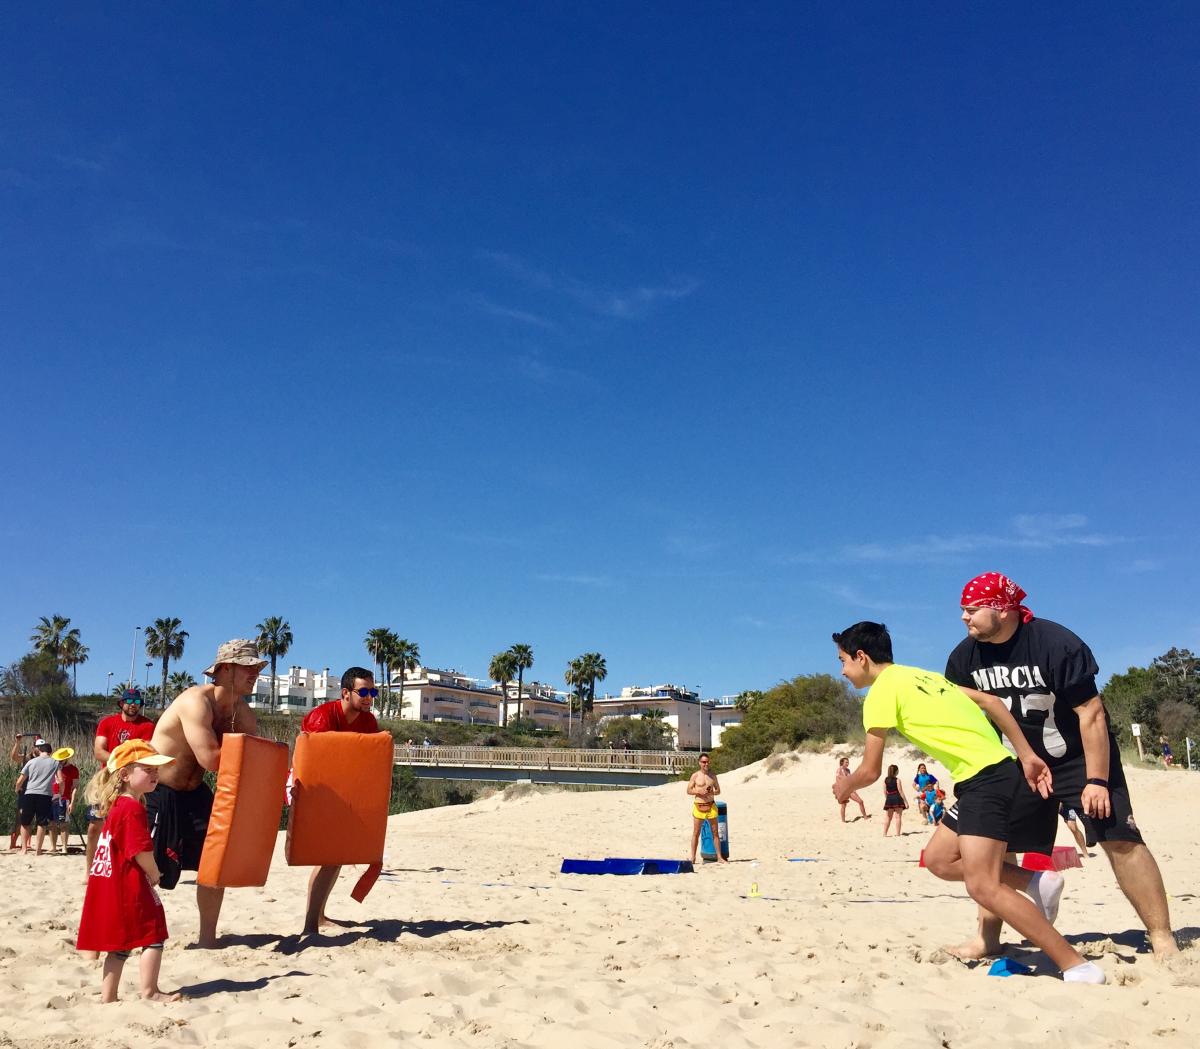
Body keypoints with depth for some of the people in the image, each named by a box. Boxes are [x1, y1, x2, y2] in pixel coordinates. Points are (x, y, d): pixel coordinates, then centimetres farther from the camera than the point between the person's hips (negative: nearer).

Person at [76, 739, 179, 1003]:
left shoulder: (117, 806, 13)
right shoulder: (133, 808, -18)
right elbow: (141, 852, -23)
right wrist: (155, 875, -6)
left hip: (109, 884, 10)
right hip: (131, 886, -10)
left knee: (120, 944, 16)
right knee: (154, 935, 0)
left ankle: (108, 996, 20)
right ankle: (150, 991, 3)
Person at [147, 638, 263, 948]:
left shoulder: (241, 711, 0)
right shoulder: (196, 701, -26)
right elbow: (210, 759, -34)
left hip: (193, 793, 8)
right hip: (157, 794, -8)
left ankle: (207, 939, 17)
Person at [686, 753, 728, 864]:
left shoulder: (712, 776, 8)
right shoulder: (695, 775, -1)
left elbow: (718, 790, 13)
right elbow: (688, 791, 0)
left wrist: (712, 792, -8)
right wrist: (699, 791, -16)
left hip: (711, 806, 3)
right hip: (698, 806, -2)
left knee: (715, 833, 5)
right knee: (696, 833, 1)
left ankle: (719, 856, 11)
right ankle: (693, 857, 7)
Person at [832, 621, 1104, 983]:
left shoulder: (881, 692, -6)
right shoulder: (922, 676, 20)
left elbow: (870, 771, -4)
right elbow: (991, 701, 15)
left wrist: (844, 786, 18)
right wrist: (1028, 756, 12)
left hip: (984, 778, -10)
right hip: (1001, 767, 10)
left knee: (982, 886, -12)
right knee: (938, 858, 13)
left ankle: (1077, 966, -10)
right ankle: (1033, 883, 12)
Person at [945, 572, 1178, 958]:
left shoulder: (1056, 643, -25)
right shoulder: (964, 657, -9)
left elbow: (1091, 713, -22)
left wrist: (1097, 781, -23)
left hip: (1079, 759, -5)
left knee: (1120, 840, -12)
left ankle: (1162, 937, 0)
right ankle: (988, 938, 13)